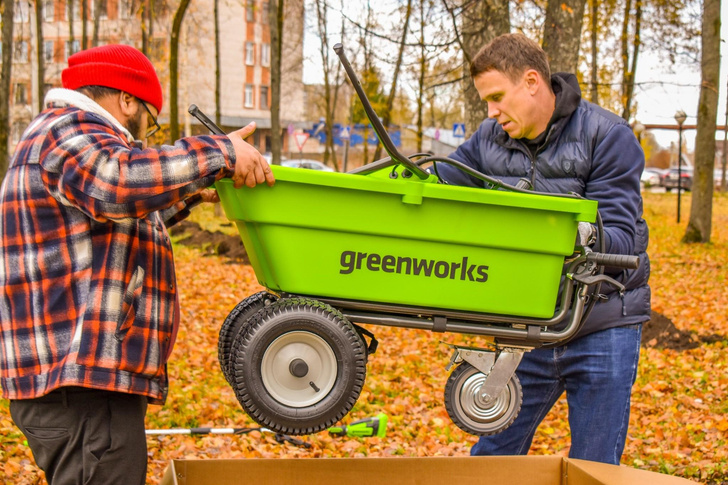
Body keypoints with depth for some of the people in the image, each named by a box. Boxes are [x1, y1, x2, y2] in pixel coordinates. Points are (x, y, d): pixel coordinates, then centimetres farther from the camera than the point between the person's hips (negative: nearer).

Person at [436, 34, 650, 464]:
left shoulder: (609, 137, -9)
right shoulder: (491, 139, 5)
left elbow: (620, 236, -15)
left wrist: (585, 236, -37)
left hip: (602, 332, -4)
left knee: (593, 469, 4)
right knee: (493, 454, 10)